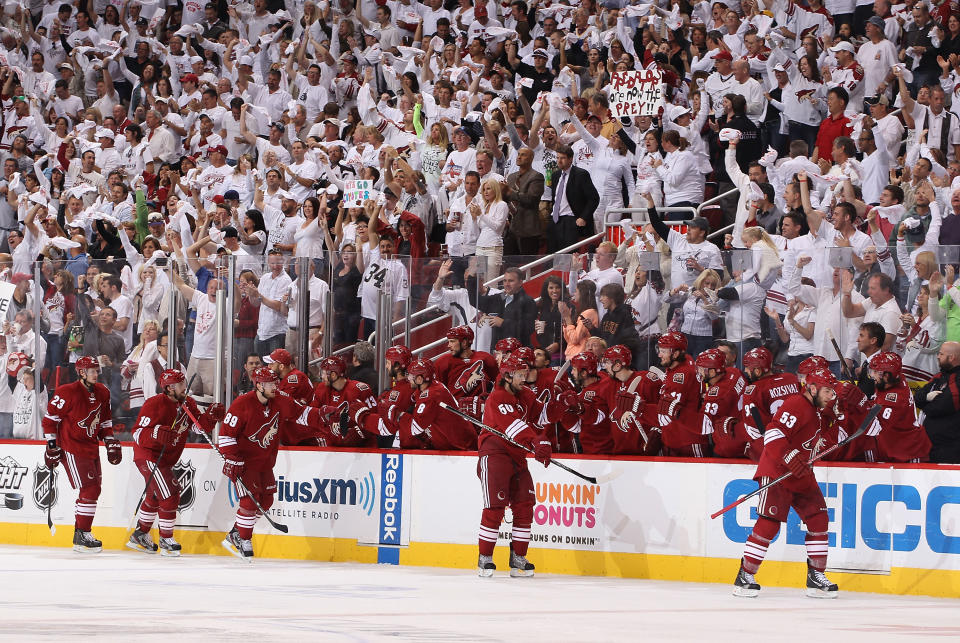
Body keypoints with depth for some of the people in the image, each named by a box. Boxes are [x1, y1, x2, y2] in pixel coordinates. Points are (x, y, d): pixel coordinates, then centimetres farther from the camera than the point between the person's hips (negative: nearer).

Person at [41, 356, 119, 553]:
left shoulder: (102, 393, 9)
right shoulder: (68, 393, -14)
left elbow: (105, 422, 21)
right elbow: (50, 419, -10)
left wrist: (111, 444, 12)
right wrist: (52, 446, -11)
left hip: (91, 447, 8)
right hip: (71, 448, -8)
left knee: (94, 490, 11)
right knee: (89, 489, -14)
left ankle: (81, 532, 23)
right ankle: (81, 537, -10)